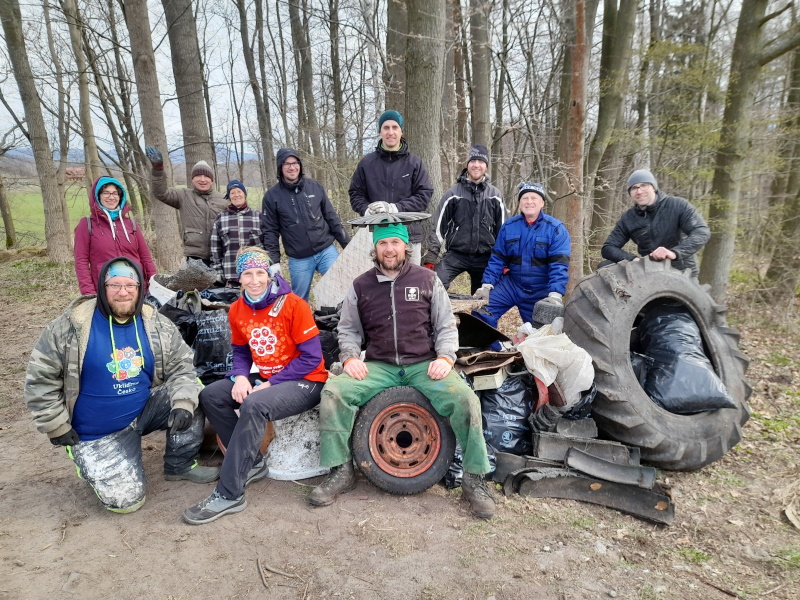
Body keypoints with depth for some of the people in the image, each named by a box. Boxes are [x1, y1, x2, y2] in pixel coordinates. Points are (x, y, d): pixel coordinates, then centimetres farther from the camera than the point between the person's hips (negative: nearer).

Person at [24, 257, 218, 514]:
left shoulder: (158, 326, -6)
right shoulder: (72, 325, -17)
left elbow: (181, 367, -5)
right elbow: (39, 378, -10)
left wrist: (183, 403, -23)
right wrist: (57, 426, -8)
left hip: (145, 409, 3)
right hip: (99, 432, -3)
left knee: (191, 398, -21)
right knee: (126, 500, -10)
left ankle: (180, 465, 2)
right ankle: (89, 461, 22)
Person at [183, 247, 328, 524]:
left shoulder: (294, 305, -16)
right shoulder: (237, 310, 3)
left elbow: (311, 358, -16)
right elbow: (241, 352, 13)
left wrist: (270, 384, -17)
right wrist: (240, 377, -10)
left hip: (305, 382, -7)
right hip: (265, 380, 7)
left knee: (254, 405, -32)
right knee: (210, 396, -6)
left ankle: (229, 494, -21)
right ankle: (252, 462, 2)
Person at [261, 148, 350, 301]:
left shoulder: (314, 186, 3)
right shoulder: (272, 196, -2)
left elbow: (331, 217, 8)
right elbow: (269, 231, 0)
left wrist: (347, 243, 8)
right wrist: (274, 261, -6)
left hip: (327, 251, 1)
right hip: (299, 260, -1)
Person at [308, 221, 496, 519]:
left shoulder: (427, 279, 9)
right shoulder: (361, 286, 12)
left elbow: (446, 326, 9)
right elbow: (348, 330, 15)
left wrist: (445, 357, -8)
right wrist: (350, 357, -5)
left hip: (424, 365, -1)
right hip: (379, 366, 1)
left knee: (466, 400, -26)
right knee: (333, 391, -23)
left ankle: (474, 480, -6)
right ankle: (341, 472, -6)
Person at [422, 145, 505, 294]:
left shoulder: (495, 196, 4)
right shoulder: (453, 193, -1)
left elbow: (502, 229, 9)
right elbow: (439, 226, 0)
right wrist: (431, 257, -5)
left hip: (485, 258, 2)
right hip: (456, 255, -2)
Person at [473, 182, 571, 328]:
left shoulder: (556, 229, -10)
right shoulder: (508, 226, -1)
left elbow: (559, 265, -17)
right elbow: (497, 259, 1)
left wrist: (555, 295, -29)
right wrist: (487, 285, -9)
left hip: (541, 292, -2)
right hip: (510, 285, 2)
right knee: (481, 312, -14)